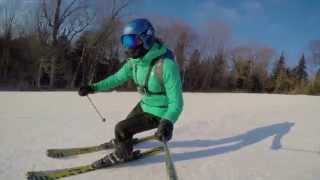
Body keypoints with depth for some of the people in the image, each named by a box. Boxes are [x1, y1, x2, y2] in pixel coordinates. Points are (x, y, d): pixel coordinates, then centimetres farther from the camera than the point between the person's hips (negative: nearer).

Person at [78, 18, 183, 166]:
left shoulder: (166, 65, -34)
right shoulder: (135, 60, -10)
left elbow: (176, 102, -33)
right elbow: (118, 77, 6)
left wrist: (168, 122, -51)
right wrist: (93, 88, 1)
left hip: (159, 113, -7)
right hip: (144, 104, 8)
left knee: (121, 129, -12)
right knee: (127, 124, 27)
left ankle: (123, 154, 20)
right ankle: (122, 142, 63)